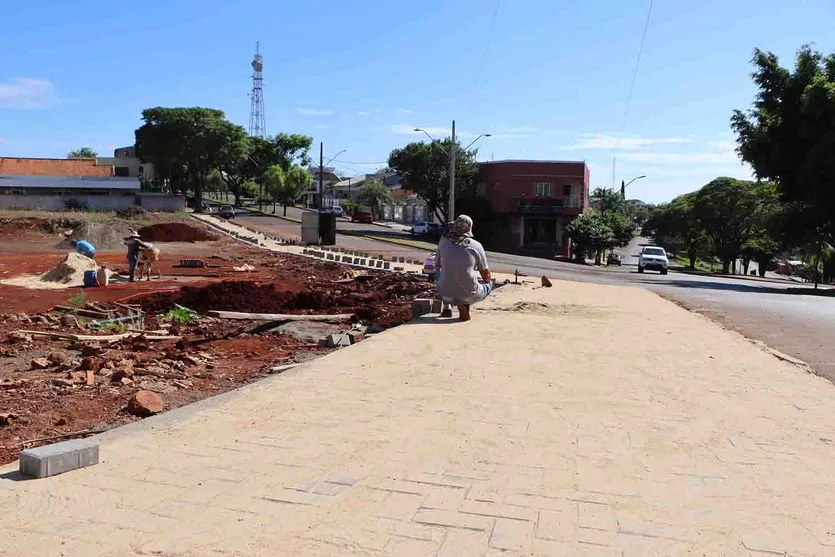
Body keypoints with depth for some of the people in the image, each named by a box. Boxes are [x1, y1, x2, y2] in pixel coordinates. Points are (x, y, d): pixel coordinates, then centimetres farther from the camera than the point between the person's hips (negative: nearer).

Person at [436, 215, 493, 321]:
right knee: (489, 284, 28)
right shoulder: (476, 246, -5)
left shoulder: (444, 242, 0)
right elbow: (486, 277, 4)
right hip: (468, 295, -3)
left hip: (445, 295, 3)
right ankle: (464, 305, 0)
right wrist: (489, 280, 28)